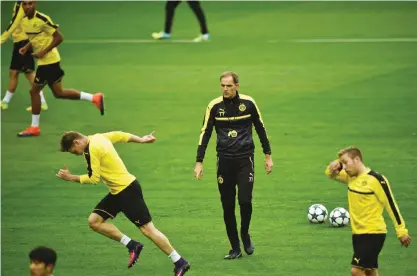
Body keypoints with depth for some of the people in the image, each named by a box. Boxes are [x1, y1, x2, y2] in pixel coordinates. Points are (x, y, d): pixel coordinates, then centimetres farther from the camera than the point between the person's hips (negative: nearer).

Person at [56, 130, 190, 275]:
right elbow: (120, 135, 20)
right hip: (117, 192, 10)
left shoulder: (91, 150, -19)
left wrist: (72, 178, -6)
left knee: (147, 229, -8)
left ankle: (180, 262, -2)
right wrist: (141, 139, 30)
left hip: (127, 191, -10)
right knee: (94, 221, 4)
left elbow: (93, 178, -17)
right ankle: (132, 245, 8)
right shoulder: (98, 138, 8)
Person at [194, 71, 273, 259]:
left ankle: (245, 235, 16)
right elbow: (205, 133, 4)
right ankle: (235, 248, 10)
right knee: (227, 206, 1)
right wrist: (199, 162, -1)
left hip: (245, 159, -1)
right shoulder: (214, 106, 0)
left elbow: (260, 129, 10)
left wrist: (268, 156, 12)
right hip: (225, 160, 1)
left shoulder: (248, 103, -1)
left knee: (245, 200, -13)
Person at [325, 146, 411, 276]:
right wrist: (334, 167, -6)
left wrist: (401, 231, -13)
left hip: (373, 233, -8)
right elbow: (331, 174, 18)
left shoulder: (376, 179, -16)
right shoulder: (351, 177, 6)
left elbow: (391, 205, -13)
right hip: (358, 233, 8)